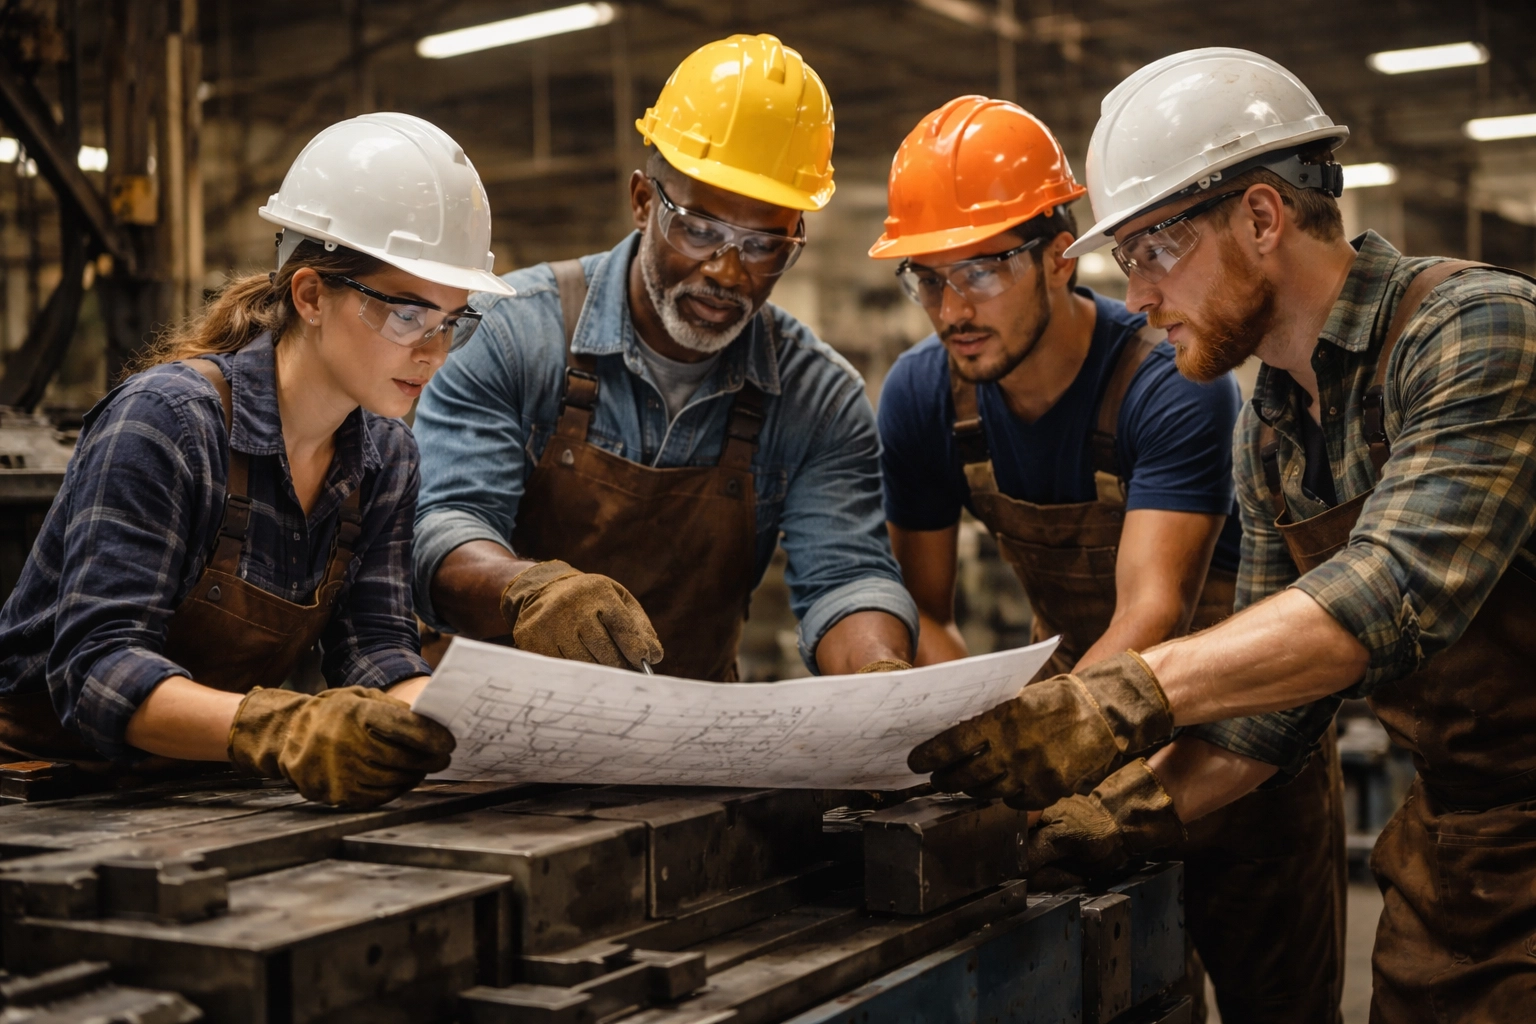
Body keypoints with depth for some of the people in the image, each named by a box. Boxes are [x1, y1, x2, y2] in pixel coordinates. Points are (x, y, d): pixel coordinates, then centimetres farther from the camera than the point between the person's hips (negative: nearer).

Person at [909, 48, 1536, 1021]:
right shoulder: (1269, 432, 6)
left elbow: (1398, 589, -33)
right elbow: (1274, 688, 10)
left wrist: (1127, 697, -40)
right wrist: (1143, 809, -5)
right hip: (1446, 849, 6)